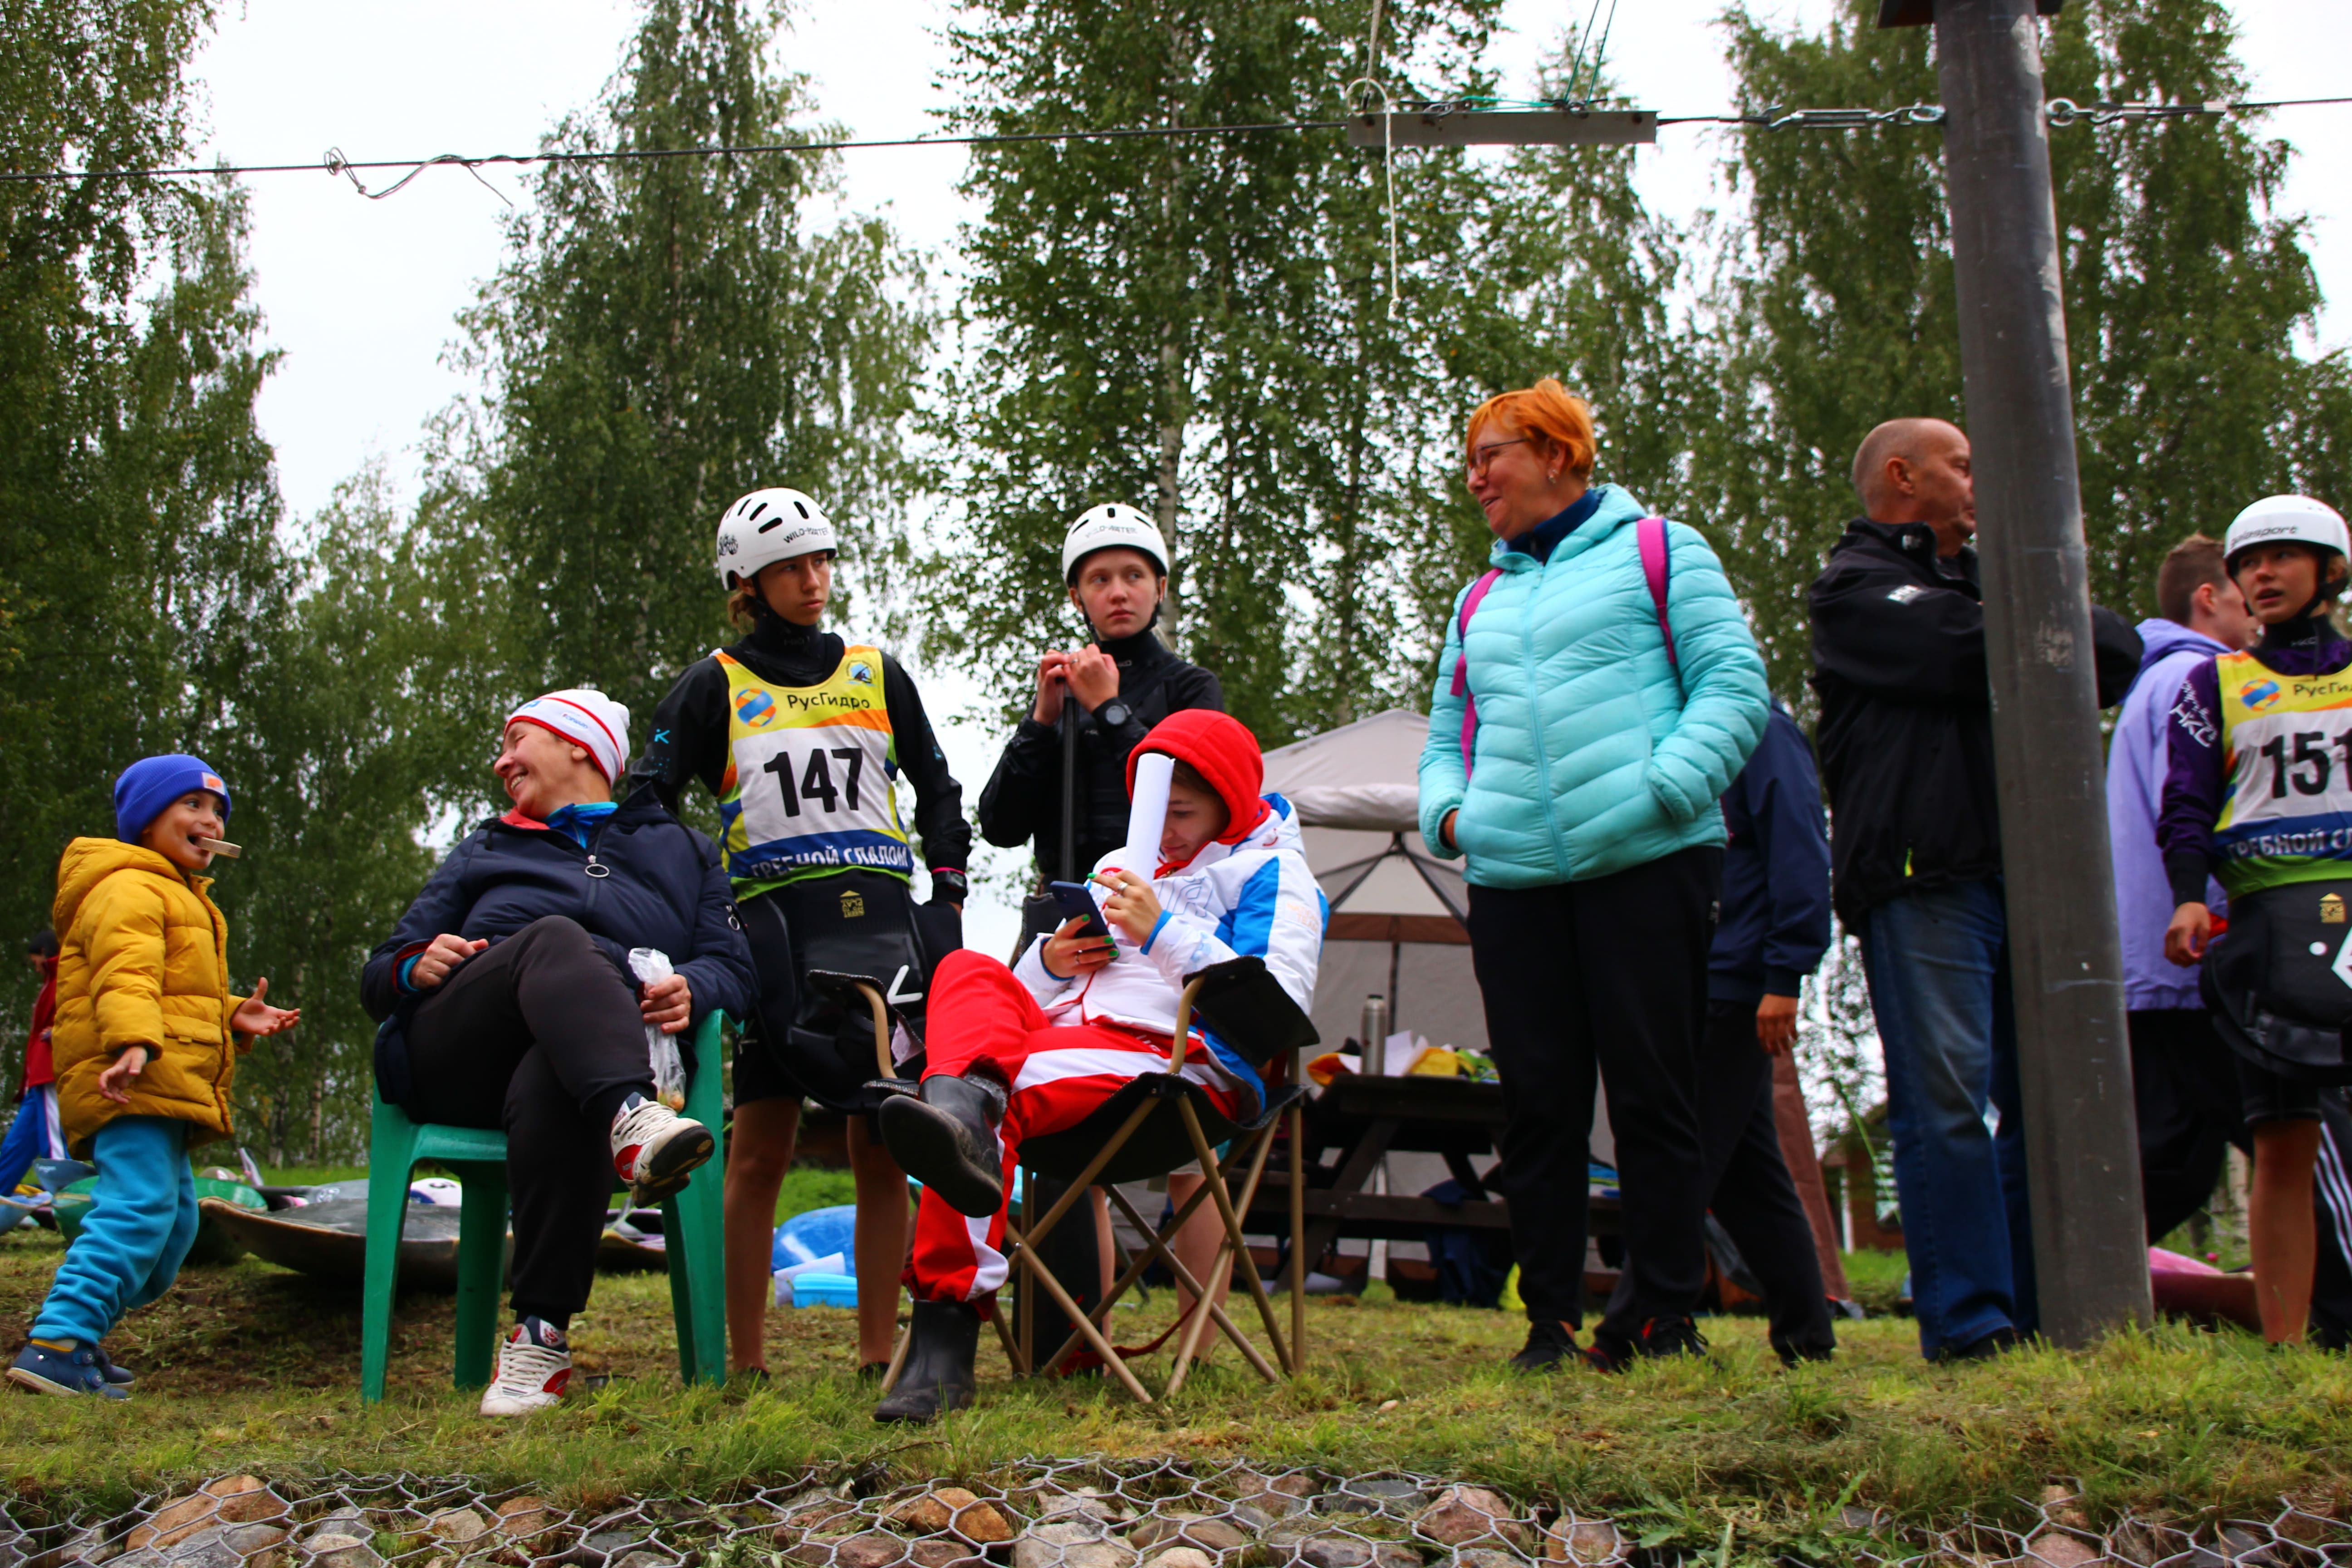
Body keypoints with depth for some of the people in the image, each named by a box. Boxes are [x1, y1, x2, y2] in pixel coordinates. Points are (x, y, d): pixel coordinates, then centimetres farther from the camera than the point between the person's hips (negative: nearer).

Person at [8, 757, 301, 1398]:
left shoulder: (183, 899, 30)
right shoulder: (128, 889, -6)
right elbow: (124, 978, -22)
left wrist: (235, 1017, 19)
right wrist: (133, 1044, -38)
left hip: (164, 1090, 11)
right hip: (130, 1085, -11)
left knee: (174, 1219, 14)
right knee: (139, 1204, -24)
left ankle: (83, 1332, 19)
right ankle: (56, 1344, -31)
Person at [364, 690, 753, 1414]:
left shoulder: (681, 850, 30)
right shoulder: (486, 850, 36)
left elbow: (733, 966, 14)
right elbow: (380, 976, 28)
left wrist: (692, 989, -10)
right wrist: (417, 968, 3)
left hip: (593, 1048, -1)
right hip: (455, 1055, 1)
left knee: (551, 1089, -41)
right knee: (556, 940, -33)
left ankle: (541, 1336, -46)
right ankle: (630, 1120, -62)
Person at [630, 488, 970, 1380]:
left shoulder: (878, 675, 18)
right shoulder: (715, 686, 11)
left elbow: (939, 792, 23)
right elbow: (647, 805, 8)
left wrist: (947, 895, 11)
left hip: (882, 918, 2)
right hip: (774, 924, -2)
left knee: (883, 1151, -2)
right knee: (759, 1149, -6)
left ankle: (877, 1360, 3)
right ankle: (746, 1365, -1)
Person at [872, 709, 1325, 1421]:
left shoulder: (1272, 874, 13)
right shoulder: (1119, 867, 35)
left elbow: (1281, 1006, -8)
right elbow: (1026, 992, 34)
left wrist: (1164, 933, -13)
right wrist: (1052, 962, 9)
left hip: (1169, 1056, -7)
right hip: (1055, 1038, 7)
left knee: (1018, 1087, -37)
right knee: (969, 972, -22)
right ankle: (968, 1099, -55)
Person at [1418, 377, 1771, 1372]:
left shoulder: (1659, 552, 8)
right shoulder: (1480, 601, 24)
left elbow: (1733, 684, 0)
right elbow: (1449, 733, 28)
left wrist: (1668, 785, -15)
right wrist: (1446, 810, 6)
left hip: (1646, 865, -5)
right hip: (1510, 879, 5)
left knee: (1652, 1093, -4)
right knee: (1538, 1101, 3)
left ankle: (1666, 1318, 3)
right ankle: (1551, 1319, 9)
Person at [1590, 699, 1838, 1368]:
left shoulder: (1761, 730, -6)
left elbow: (1798, 853, -13)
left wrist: (1785, 978, -18)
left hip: (1733, 986, -9)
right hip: (1680, 986, 9)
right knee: (1748, 1171, 10)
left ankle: (1629, 1336, -10)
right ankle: (1805, 1336, 14)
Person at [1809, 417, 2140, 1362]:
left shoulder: (1982, 583, 30)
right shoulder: (1857, 587, 5)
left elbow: (2118, 652, 20)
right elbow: (1980, 653, -10)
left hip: (2025, 875, 7)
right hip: (1924, 875, -7)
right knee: (1947, 1100, -11)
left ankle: (2045, 1316, 8)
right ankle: (1967, 1324, -11)